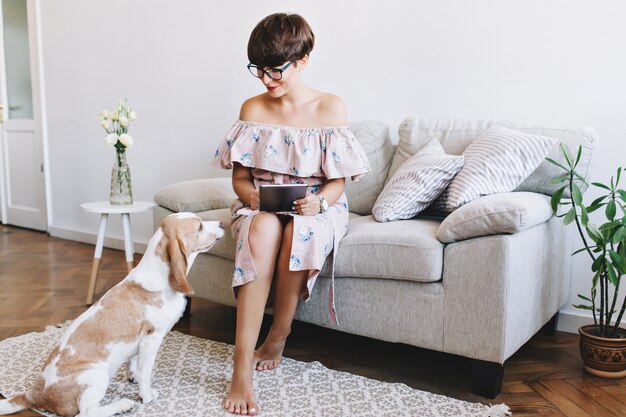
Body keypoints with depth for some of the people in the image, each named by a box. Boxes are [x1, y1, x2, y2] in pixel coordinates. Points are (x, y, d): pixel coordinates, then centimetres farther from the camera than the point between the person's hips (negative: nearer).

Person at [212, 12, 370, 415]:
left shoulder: (331, 107, -3)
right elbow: (240, 176, 4)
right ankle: (242, 368, -39)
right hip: (261, 206, 1)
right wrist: (251, 194, -19)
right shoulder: (252, 109, 3)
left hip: (317, 208, -1)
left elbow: (337, 181, -3)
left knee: (298, 231, -38)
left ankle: (276, 340, -15)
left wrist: (319, 202, -24)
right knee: (263, 230, -37)